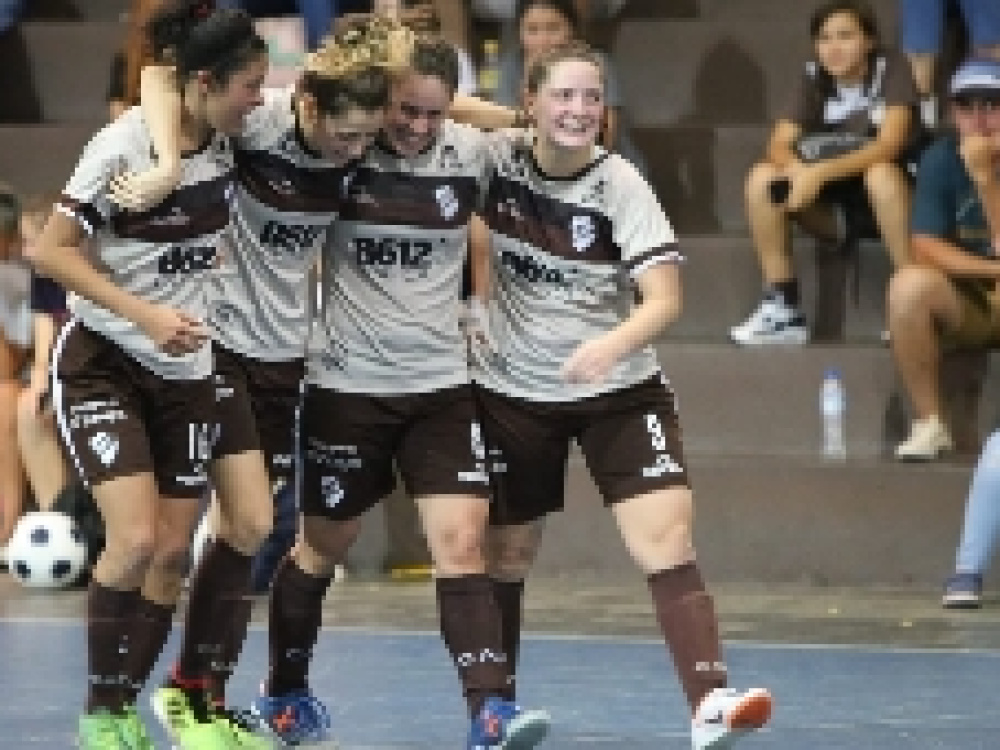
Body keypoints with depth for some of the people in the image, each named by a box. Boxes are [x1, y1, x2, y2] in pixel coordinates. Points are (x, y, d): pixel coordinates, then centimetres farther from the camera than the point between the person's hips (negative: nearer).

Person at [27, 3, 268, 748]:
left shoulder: (226, 142, -3)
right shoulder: (124, 146, -20)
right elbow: (50, 250, -17)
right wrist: (144, 314, -23)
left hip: (186, 369, 6)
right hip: (101, 363, -6)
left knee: (173, 551, 3)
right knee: (135, 538, -18)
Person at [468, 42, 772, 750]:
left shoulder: (619, 184, -15)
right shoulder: (497, 157, -10)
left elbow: (664, 299, -21)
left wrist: (612, 344, -40)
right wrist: (479, 302, 3)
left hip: (618, 390, -2)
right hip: (513, 391, 2)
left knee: (668, 540, -17)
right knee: (504, 557, 10)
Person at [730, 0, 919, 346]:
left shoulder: (891, 70, -13)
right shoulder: (814, 80, -1)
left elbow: (891, 142, -27)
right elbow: (779, 145, -8)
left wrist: (820, 173, -34)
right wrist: (799, 171, -32)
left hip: (892, 196, -5)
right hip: (836, 210, 5)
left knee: (880, 172, -37)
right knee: (761, 179, -15)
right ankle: (783, 307, -14)